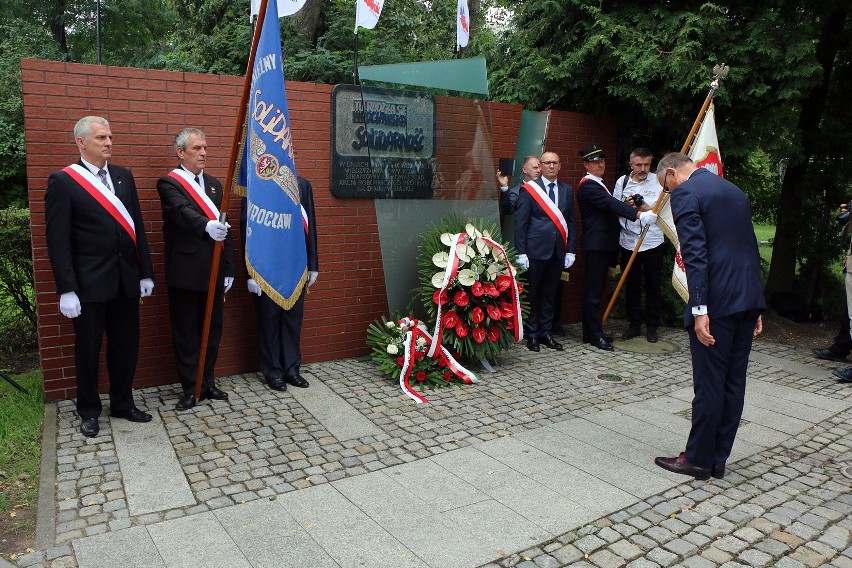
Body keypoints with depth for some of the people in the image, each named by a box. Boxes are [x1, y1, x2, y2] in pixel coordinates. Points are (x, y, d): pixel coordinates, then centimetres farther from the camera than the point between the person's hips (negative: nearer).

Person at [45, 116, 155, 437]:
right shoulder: (63, 181, -6)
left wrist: (146, 273, 6)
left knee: (126, 347, 13)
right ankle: (89, 411, 27)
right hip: (89, 284, -4)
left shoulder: (123, 176, 9)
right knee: (88, 350, 11)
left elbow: (136, 227, 9)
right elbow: (58, 241, -9)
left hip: (126, 279, 5)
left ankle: (122, 403, 30)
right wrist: (66, 290, -13)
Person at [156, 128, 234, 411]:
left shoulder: (214, 184, 15)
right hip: (185, 273, -6)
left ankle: (207, 383, 26)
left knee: (212, 329, 12)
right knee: (186, 332, 4)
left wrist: (228, 268, 11)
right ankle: (189, 389, 16)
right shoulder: (169, 183, -5)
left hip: (213, 271, 6)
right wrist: (206, 226, -46)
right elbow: (183, 212, -26)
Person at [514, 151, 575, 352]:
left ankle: (545, 332, 21)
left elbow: (571, 222, 13)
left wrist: (570, 250, 6)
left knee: (550, 294, 11)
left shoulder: (567, 190, 12)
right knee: (532, 294, 3)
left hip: (558, 251, 4)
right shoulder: (529, 189, -2)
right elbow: (520, 222, -5)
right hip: (535, 250, -4)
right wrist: (521, 252, -10)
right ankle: (531, 334, 14)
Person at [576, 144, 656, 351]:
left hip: (604, 245, 11)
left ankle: (591, 332, 21)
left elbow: (610, 207, 27)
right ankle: (595, 335, 0)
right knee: (594, 291, -6)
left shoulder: (598, 184, 20)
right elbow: (611, 204, -28)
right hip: (596, 246, -10)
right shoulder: (588, 185, -14)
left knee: (595, 289, 14)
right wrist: (638, 214, -37)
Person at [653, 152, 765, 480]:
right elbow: (750, 247, 20)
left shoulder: (685, 193, -6)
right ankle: (718, 458, 23)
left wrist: (700, 310, -17)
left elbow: (695, 253, -16)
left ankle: (698, 459, 15)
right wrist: (755, 307, 22)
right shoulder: (734, 191, 20)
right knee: (734, 382, 12)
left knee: (708, 383, 2)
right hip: (748, 299, 8)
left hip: (717, 302, -8)